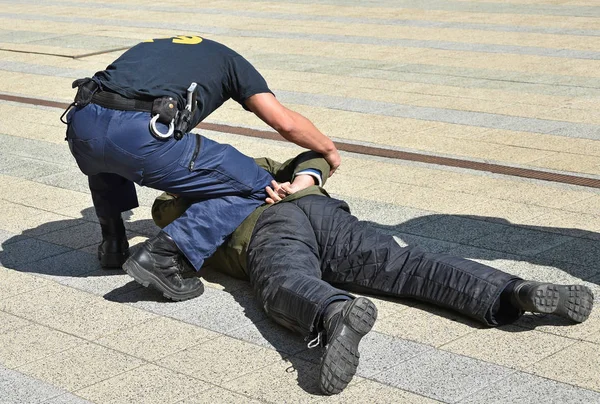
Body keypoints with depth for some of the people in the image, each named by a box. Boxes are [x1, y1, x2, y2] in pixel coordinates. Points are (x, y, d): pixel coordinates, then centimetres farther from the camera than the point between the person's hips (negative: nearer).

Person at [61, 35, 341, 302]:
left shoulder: (153, 46, 39)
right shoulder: (229, 60, 26)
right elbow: (286, 123, 15)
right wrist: (328, 148, 35)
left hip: (81, 124, 6)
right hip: (141, 135, -6)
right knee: (254, 189, 9)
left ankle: (112, 243, 29)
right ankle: (162, 255, -4)